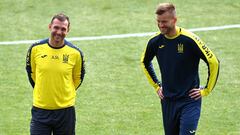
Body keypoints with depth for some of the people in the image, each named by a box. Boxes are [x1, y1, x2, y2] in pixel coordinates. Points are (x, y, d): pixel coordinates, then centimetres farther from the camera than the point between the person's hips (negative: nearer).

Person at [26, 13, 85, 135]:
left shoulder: (75, 53, -5)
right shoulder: (36, 49, -5)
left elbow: (78, 78, 11)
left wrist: (66, 93, 10)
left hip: (65, 110, 0)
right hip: (40, 109, 0)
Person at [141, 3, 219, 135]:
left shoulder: (189, 40, -17)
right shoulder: (155, 41, -1)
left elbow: (213, 62, -11)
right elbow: (145, 62, 20)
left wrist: (206, 90, -7)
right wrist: (156, 86, 15)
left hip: (189, 100, -5)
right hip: (167, 101, 5)